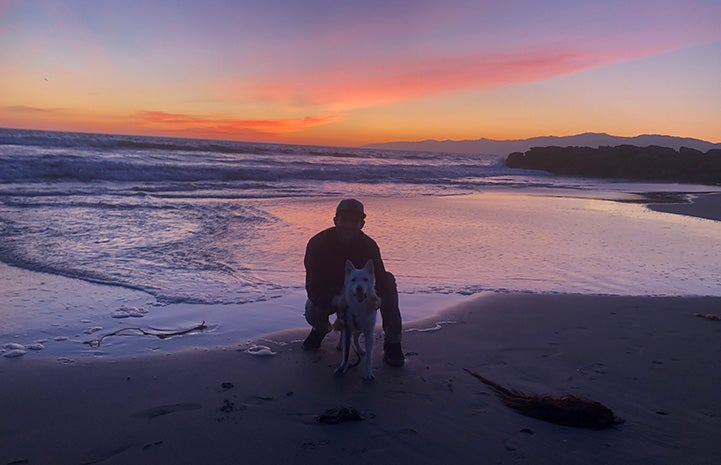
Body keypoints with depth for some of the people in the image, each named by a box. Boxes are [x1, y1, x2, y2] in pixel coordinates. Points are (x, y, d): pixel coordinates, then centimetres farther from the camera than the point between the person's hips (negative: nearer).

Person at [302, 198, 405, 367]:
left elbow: (379, 281, -23)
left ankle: (392, 344, -18)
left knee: (388, 279, -24)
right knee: (312, 313, -35)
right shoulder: (318, 244, -25)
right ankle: (321, 328, 10)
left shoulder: (369, 245, -19)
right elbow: (313, 286, -30)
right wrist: (335, 300, -50)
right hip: (329, 295, -1)